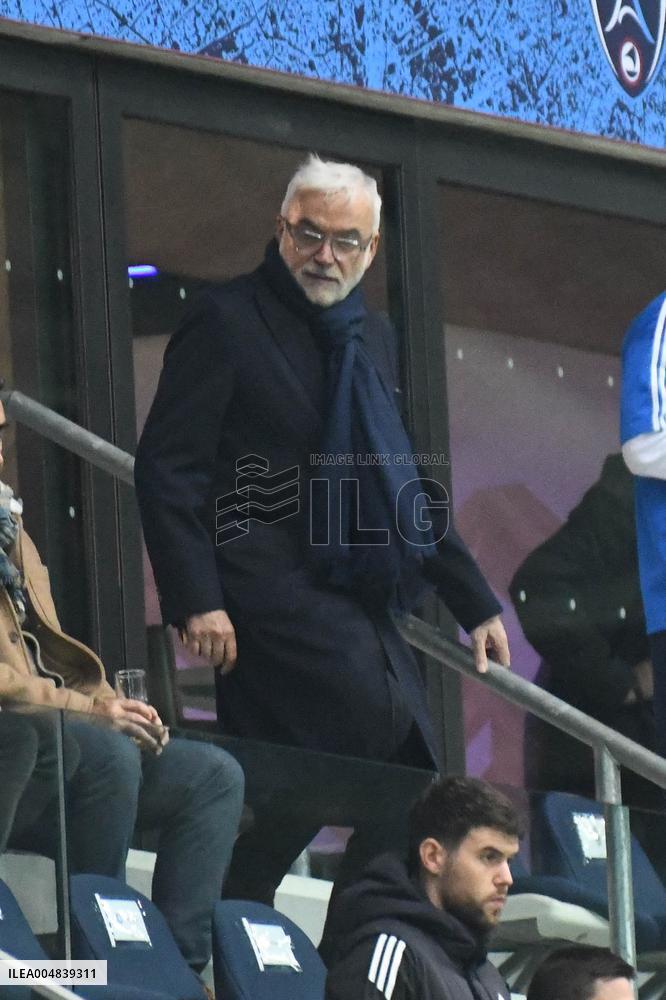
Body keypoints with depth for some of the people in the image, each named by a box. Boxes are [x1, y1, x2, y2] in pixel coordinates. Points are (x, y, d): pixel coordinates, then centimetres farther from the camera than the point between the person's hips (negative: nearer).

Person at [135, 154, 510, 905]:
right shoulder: (227, 321, -1)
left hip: (361, 609, 8)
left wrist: (474, 603, 23)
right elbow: (166, 469, -6)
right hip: (274, 594, -8)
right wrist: (196, 601, -16)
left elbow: (403, 485, 28)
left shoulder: (372, 337, 21)